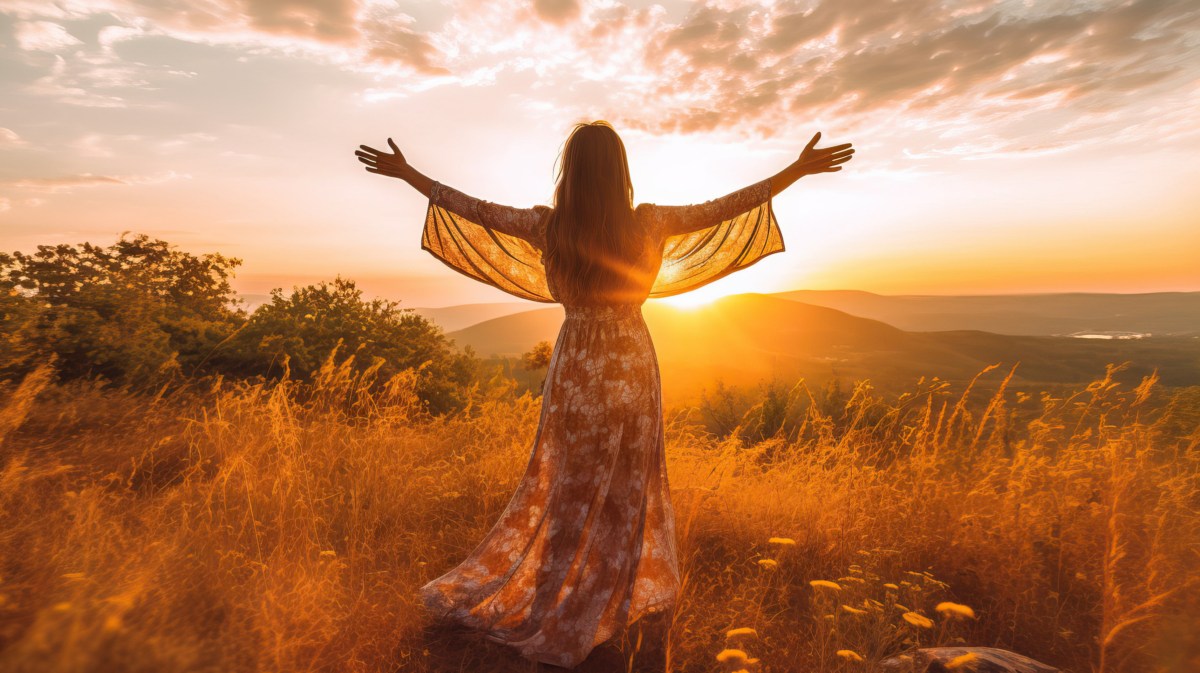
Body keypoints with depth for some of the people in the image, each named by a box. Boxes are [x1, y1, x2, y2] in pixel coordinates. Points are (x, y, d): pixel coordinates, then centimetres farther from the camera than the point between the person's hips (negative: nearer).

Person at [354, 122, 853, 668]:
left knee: (566, 485, 19)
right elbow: (729, 206, -3)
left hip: (574, 366, 2)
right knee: (622, 489, 16)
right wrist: (799, 168, 9)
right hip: (630, 365, -1)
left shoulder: (547, 226, -8)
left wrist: (405, 173, 17)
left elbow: (473, 208, 2)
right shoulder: (648, 223, -11)